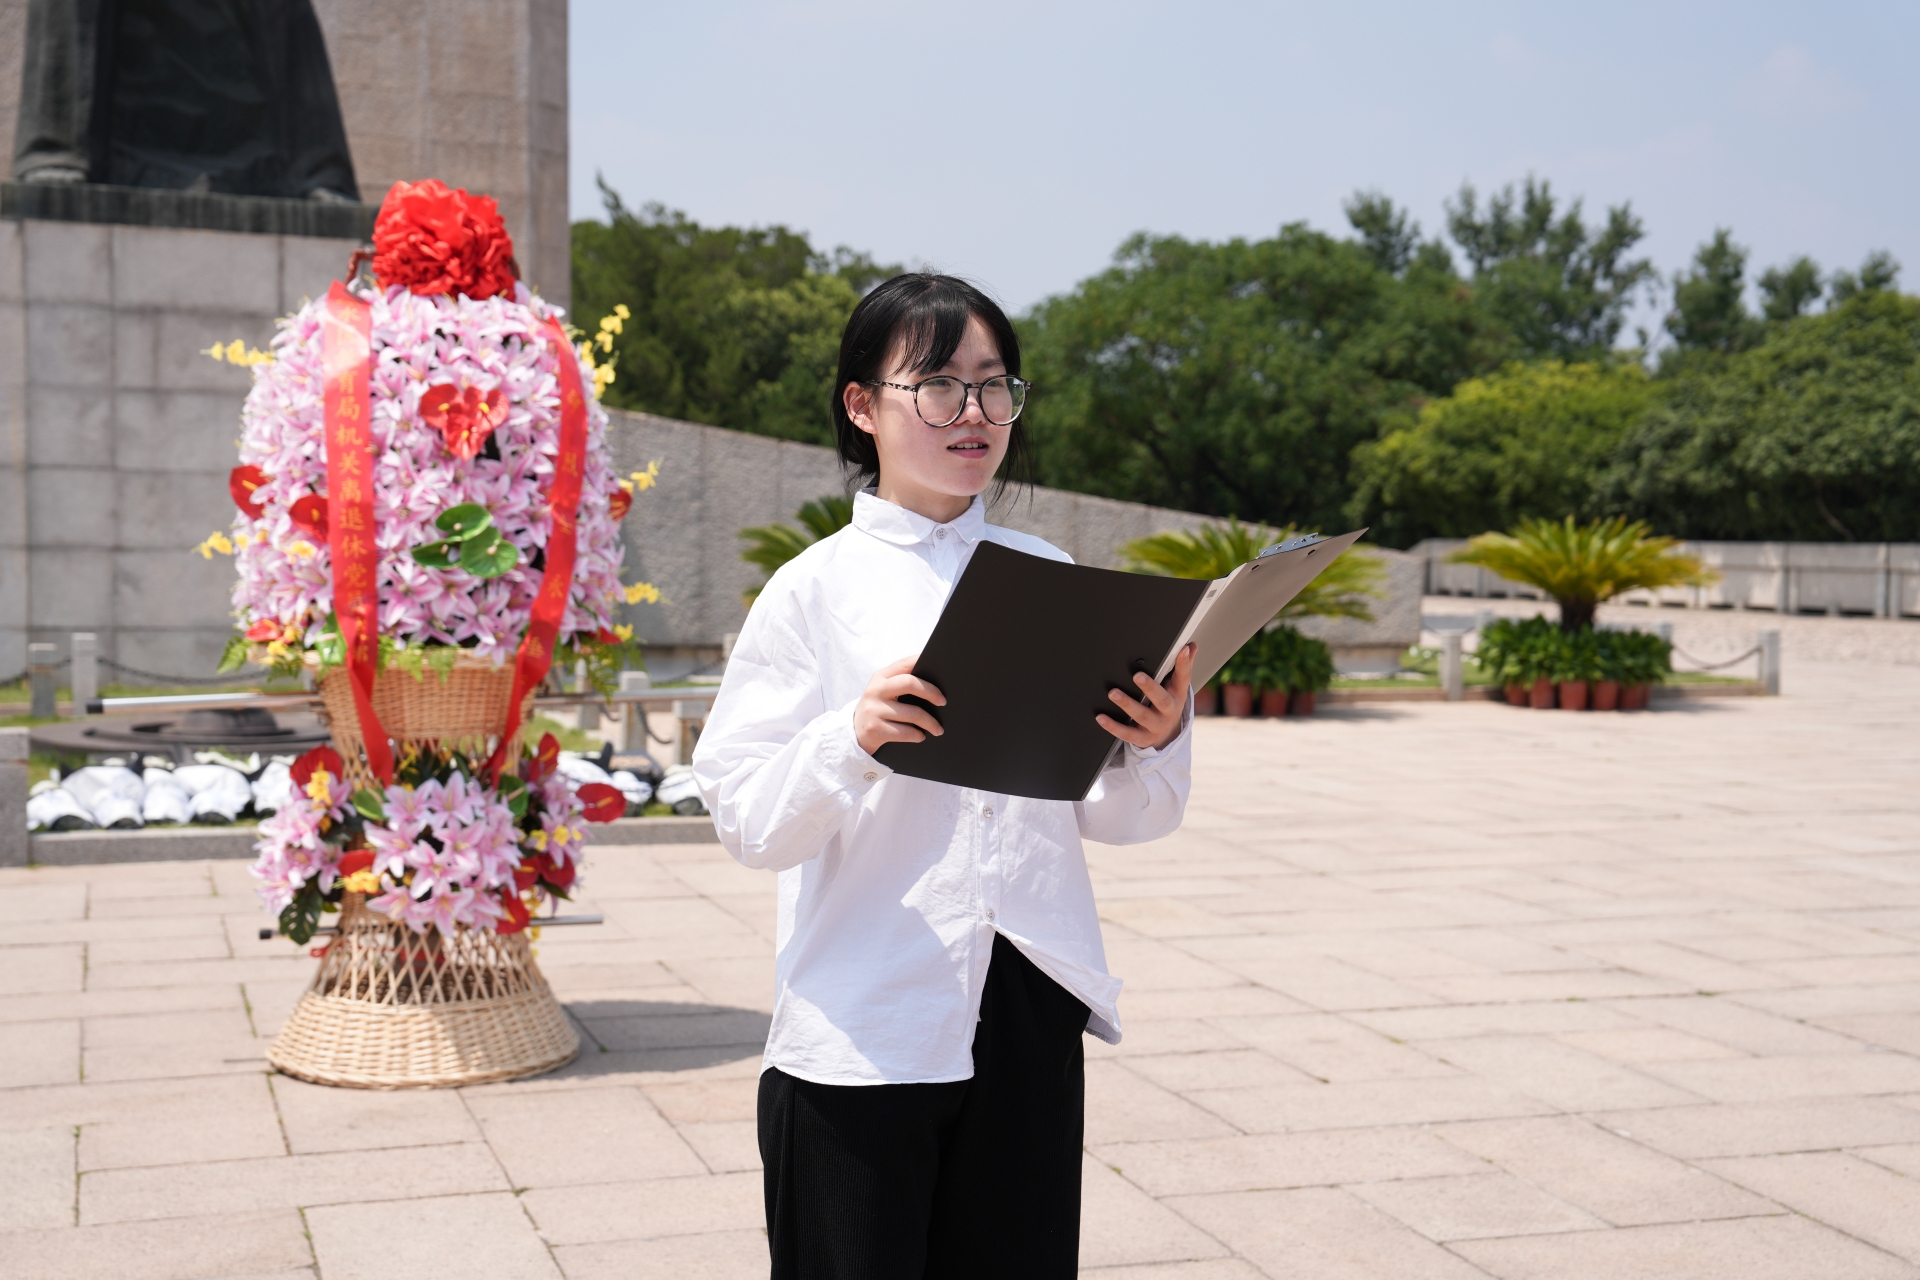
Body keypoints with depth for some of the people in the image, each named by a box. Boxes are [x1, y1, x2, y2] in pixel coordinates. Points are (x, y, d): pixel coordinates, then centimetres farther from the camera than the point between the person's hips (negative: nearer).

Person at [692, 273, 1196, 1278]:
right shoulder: (815, 590, -2)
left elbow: (1111, 817, 10)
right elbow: (747, 824, -8)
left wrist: (1156, 743, -10)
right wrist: (851, 741, -24)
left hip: (1030, 1016, 3)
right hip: (863, 1033, -3)